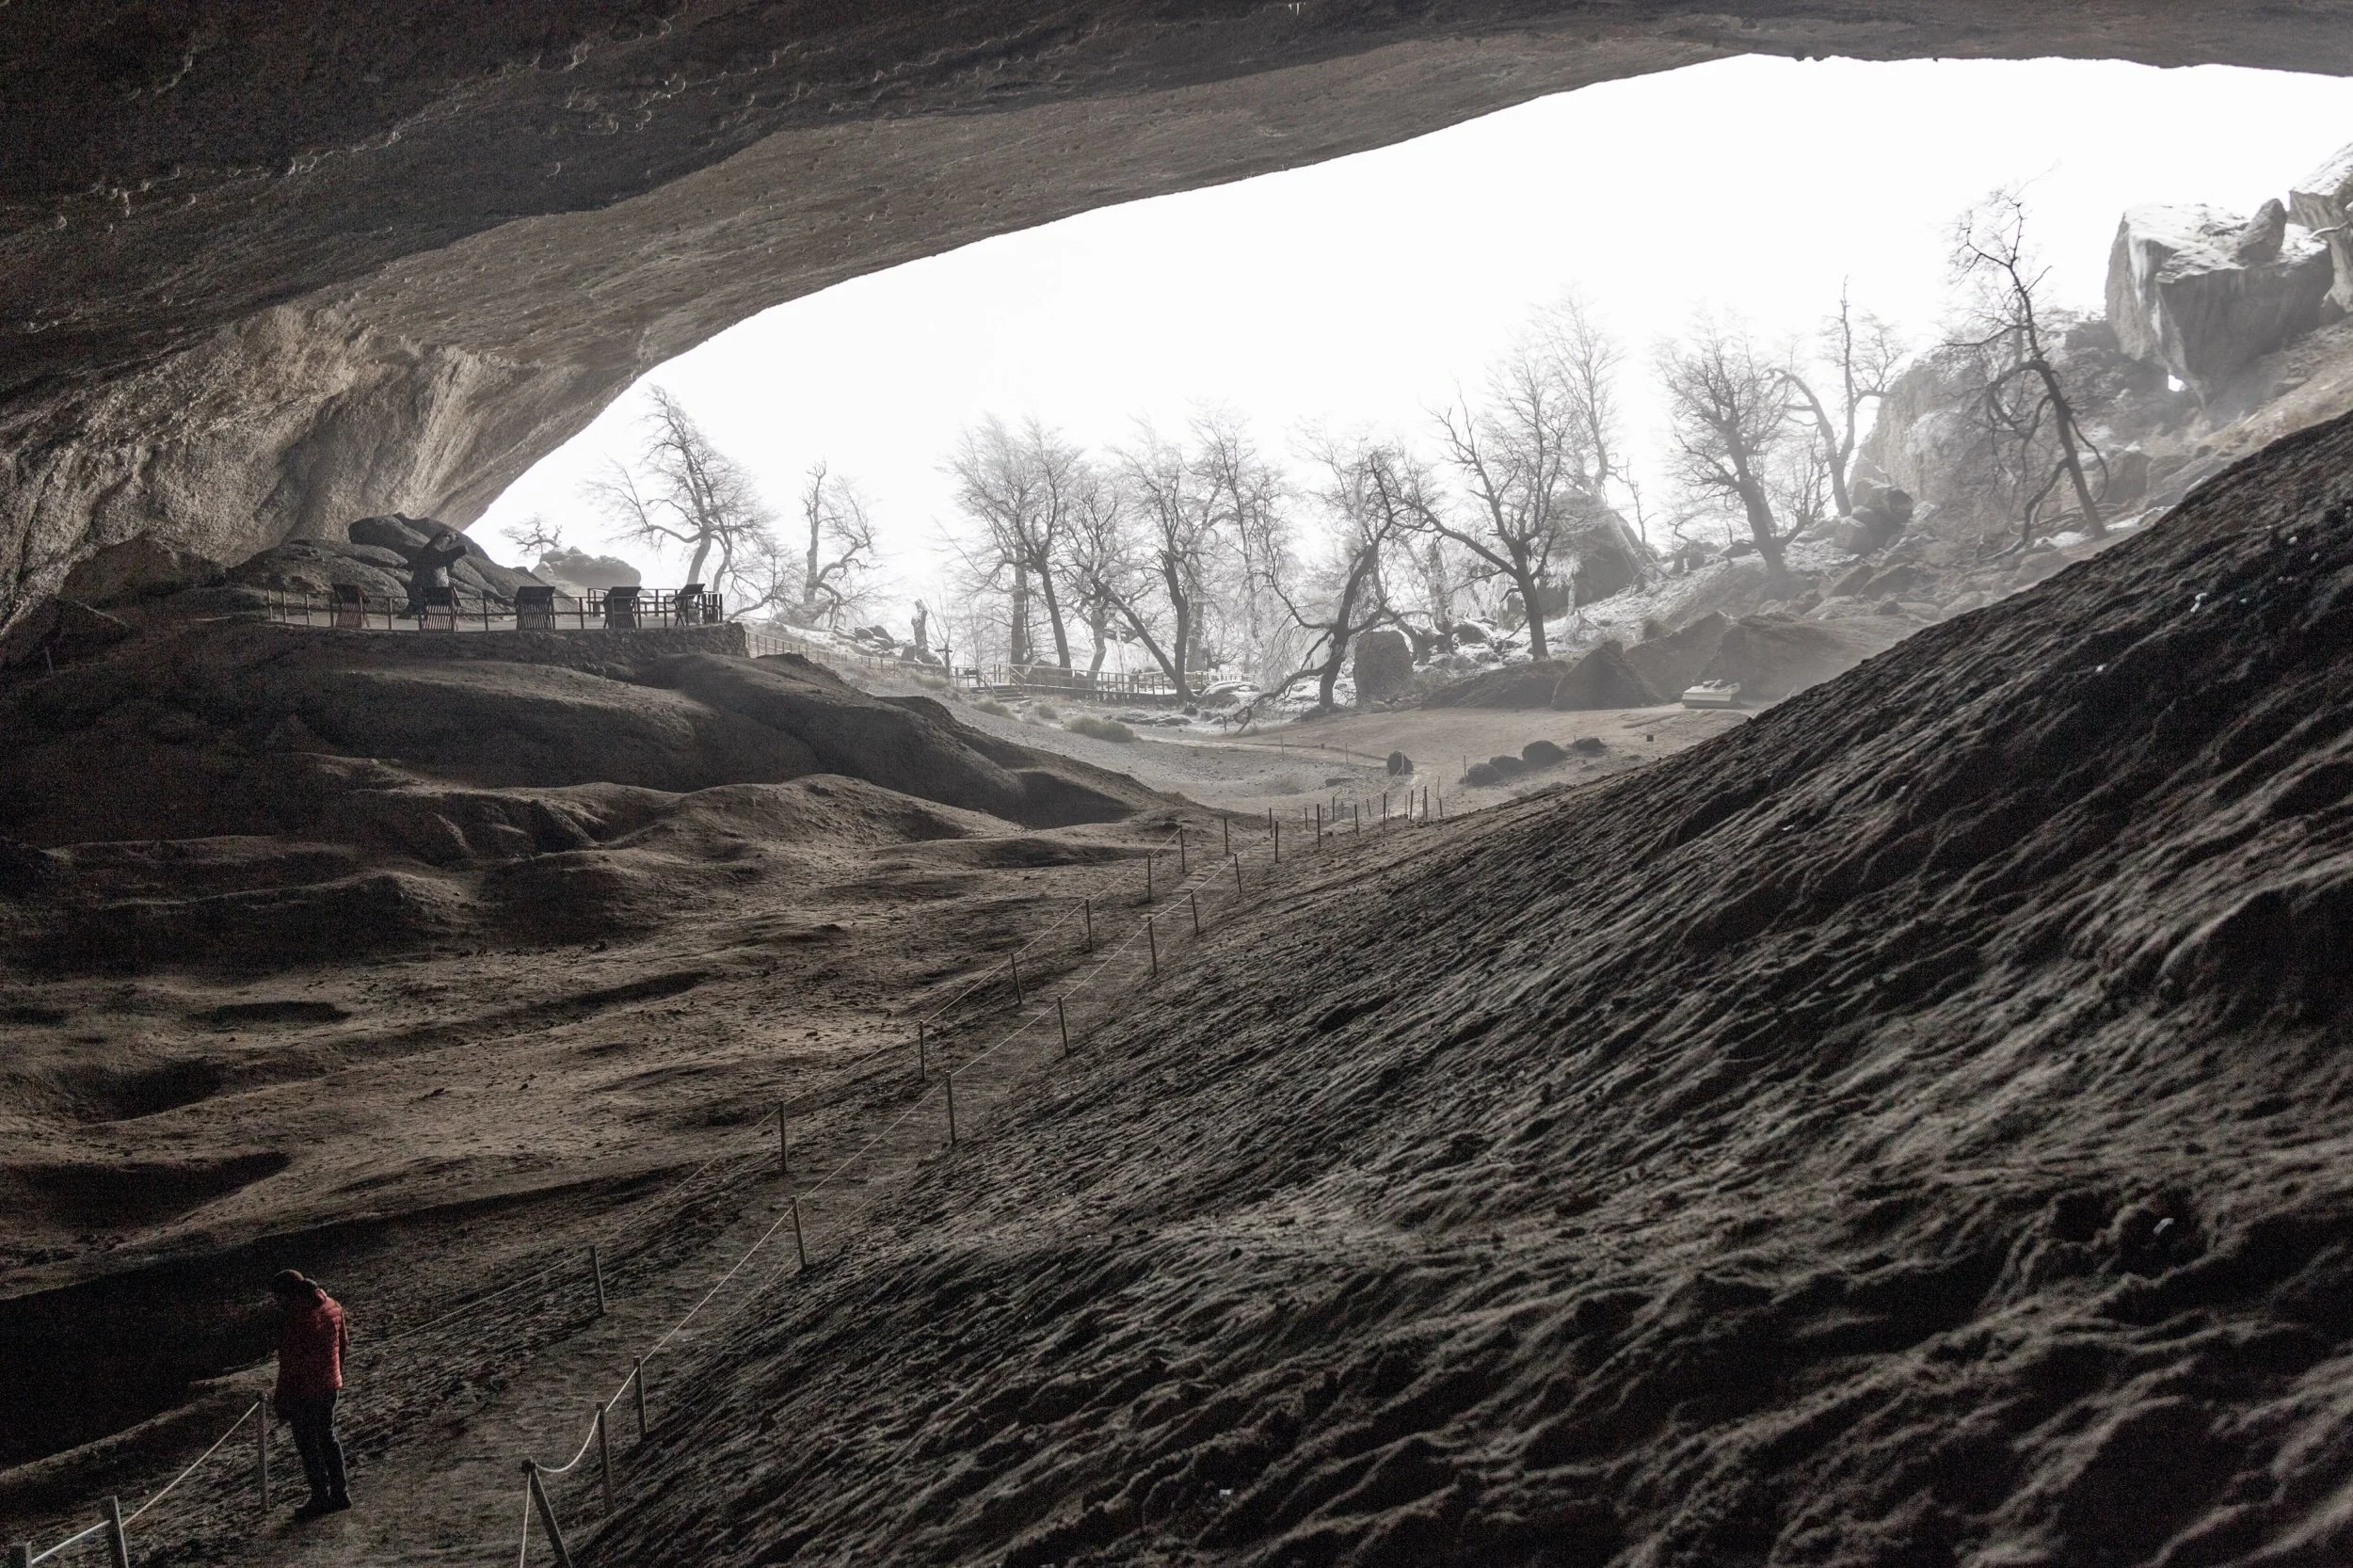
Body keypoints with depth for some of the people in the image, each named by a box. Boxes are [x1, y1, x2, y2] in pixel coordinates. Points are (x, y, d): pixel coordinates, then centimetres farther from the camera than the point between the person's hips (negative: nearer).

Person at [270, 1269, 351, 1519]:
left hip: (303, 1391, -8)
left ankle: (321, 1498, 18)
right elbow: (343, 1344, 10)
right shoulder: (332, 1306, -1)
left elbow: (289, 1363, -21)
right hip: (330, 1385, 8)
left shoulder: (294, 1317, -24)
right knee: (328, 1437, 22)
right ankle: (340, 1493, 28)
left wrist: (281, 1400, -12)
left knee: (308, 1446, 8)